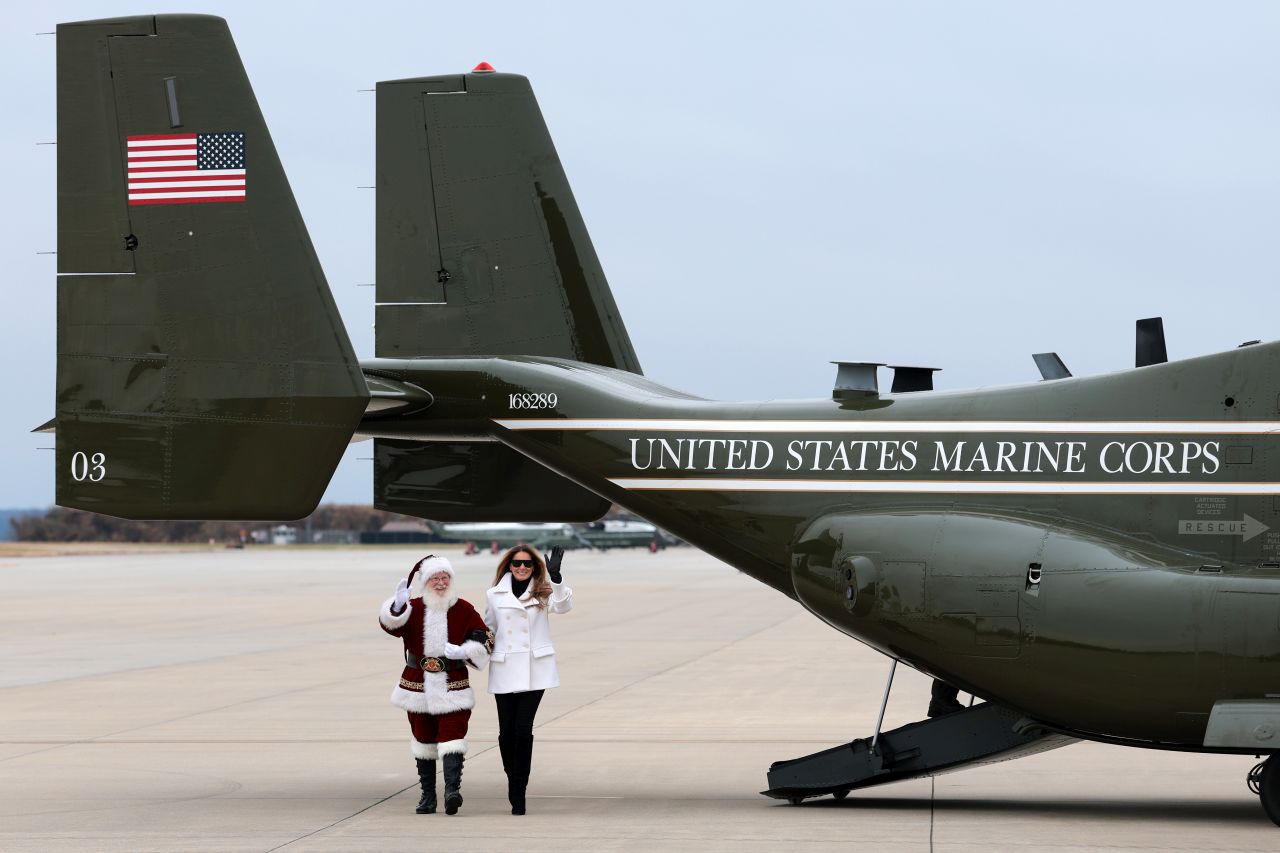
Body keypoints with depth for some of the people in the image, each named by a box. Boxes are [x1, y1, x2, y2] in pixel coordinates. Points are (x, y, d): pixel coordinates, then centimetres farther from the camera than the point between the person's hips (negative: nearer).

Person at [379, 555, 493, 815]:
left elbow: (484, 639, 5)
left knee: (452, 735, -16)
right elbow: (390, 624, -16)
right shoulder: (413, 608, 1)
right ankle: (427, 795, 19)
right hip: (418, 686, 2)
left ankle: (453, 789, -24)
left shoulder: (464, 610, 1)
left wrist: (464, 652, -13)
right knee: (423, 739, 10)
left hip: (452, 688, -2)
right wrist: (398, 605, -36)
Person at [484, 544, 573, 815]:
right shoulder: (494, 595, 7)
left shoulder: (542, 593, 3)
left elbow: (563, 605, -17)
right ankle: (513, 780, 26)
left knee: (523, 730, -8)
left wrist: (555, 576, -30)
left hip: (534, 670, -2)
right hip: (504, 670, 2)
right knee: (507, 732, 3)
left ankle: (518, 793, -2)